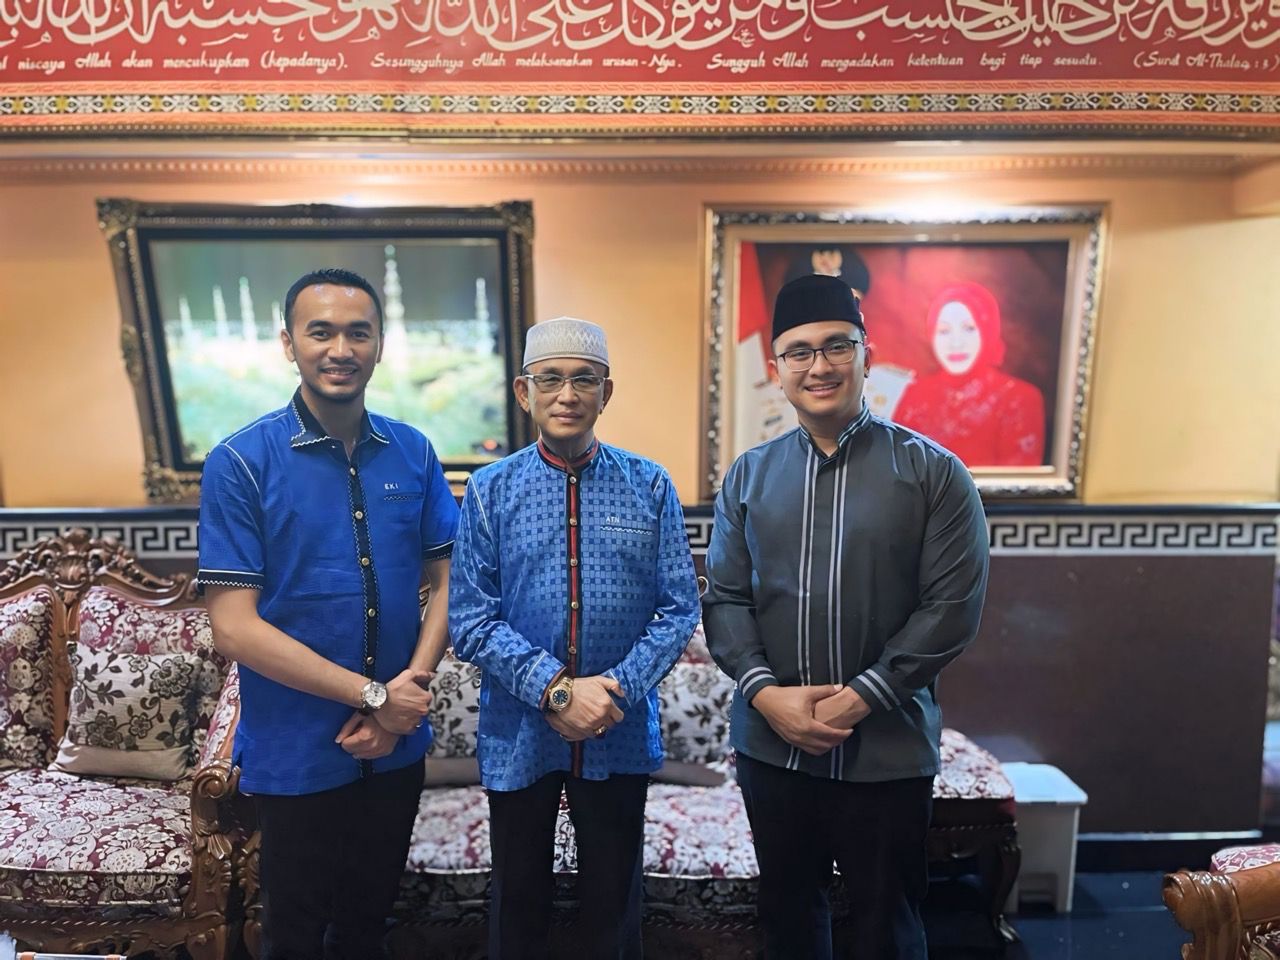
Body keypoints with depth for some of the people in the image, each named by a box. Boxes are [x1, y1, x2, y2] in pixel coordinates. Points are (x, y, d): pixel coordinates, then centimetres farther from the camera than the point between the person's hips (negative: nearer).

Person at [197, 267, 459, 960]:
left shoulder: (413, 453, -2)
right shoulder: (240, 462, -13)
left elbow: (446, 583, 2)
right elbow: (234, 626, -16)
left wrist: (408, 691, -12)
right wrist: (374, 695, -17)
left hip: (398, 749, 3)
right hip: (295, 757, -3)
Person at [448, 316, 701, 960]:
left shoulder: (650, 488, -5)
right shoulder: (490, 491, -6)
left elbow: (679, 610, -6)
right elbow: (470, 619, -10)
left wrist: (616, 689, -18)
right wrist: (557, 690, -19)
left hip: (622, 735, 0)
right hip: (518, 734, 0)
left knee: (614, 905, 20)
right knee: (519, 905, 21)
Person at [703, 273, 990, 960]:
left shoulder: (932, 472, -5)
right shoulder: (748, 476, 4)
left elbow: (953, 605, -10)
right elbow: (724, 597, 2)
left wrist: (860, 696, -16)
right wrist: (765, 692, -13)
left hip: (888, 749, -2)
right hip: (770, 744, 3)